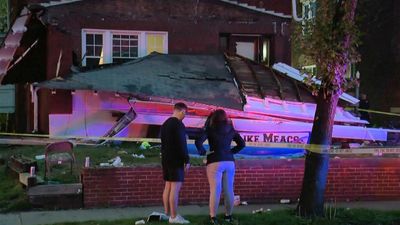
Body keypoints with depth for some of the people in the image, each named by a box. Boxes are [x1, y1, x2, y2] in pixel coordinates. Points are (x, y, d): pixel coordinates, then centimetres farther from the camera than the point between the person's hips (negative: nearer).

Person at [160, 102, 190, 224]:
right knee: (175, 187, -9)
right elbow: (182, 144, -18)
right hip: (176, 160, -9)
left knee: (168, 186, 10)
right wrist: (187, 160, -14)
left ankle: (167, 213, 12)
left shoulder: (165, 124, 15)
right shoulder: (178, 124, -14)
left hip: (166, 159, 9)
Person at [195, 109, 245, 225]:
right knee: (228, 190, 10)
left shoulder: (210, 129, -3)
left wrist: (202, 151, 3)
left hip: (215, 162, -4)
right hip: (229, 162, 4)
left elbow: (198, 142, -13)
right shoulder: (230, 130, 10)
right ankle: (228, 215, 18)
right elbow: (242, 144, 16)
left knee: (215, 190, -3)